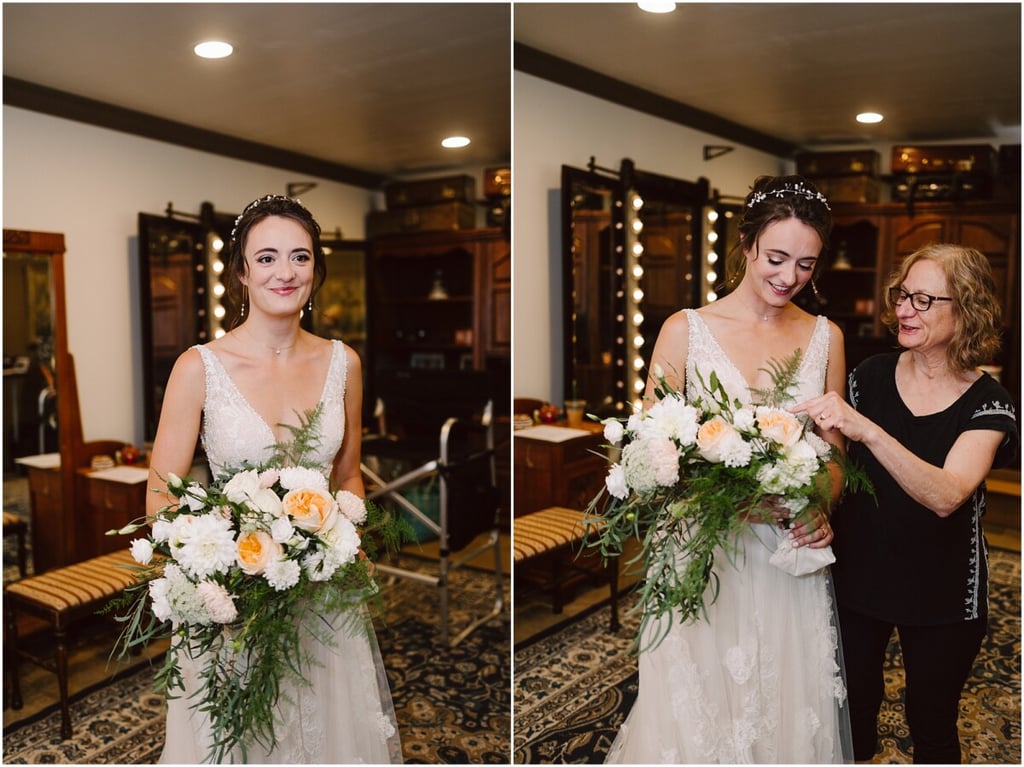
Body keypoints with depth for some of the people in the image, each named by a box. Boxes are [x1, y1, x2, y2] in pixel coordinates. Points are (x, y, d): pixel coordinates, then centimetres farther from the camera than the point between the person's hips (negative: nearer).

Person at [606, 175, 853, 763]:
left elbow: (833, 448, 11)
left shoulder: (826, 337, 5)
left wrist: (823, 508, -9)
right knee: (698, 710, 10)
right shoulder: (686, 329, -6)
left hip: (792, 555, 3)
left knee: (788, 709, 16)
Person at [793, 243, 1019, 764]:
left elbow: (946, 495, -30)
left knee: (932, 721, 15)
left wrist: (867, 430, -41)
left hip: (942, 592, -2)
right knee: (851, 710, 13)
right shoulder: (870, 377, -4)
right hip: (858, 575, 2)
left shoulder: (988, 404, -13)